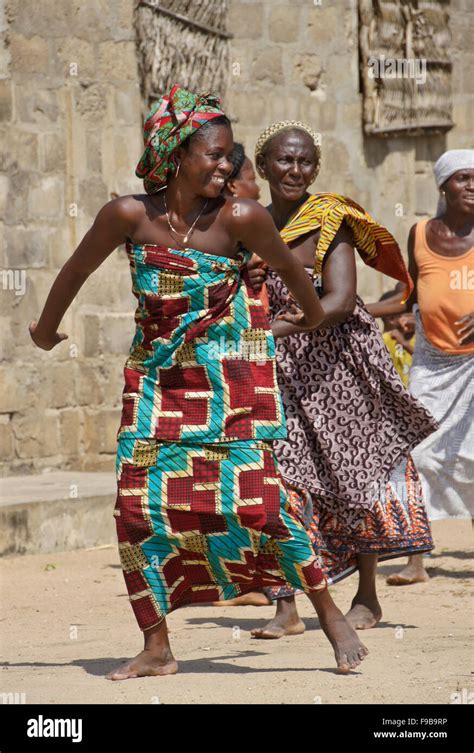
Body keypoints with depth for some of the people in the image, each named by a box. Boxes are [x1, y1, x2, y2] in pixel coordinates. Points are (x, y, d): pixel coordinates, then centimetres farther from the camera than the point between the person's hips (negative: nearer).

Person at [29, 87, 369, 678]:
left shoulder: (239, 218, -14)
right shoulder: (129, 215, -11)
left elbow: (287, 268, 5)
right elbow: (77, 269, 6)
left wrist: (313, 315, 22)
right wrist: (46, 330, 20)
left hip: (231, 382, -2)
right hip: (157, 379, 2)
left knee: (258, 501, -10)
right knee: (138, 506, -3)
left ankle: (330, 616, 6)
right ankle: (156, 649, 8)